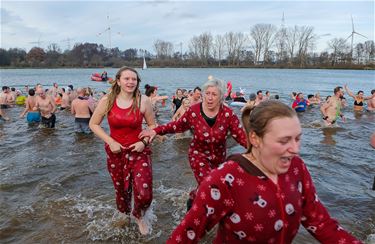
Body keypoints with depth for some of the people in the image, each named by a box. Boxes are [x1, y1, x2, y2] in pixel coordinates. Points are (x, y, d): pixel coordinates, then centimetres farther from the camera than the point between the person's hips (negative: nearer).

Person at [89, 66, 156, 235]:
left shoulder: (143, 101, -11)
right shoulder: (107, 100, -8)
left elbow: (152, 125, 1)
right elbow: (93, 124, 1)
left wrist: (144, 141, -14)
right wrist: (110, 142, -10)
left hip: (139, 152, -1)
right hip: (116, 152, 1)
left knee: (144, 194, -12)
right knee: (121, 192, 18)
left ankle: (139, 216, 25)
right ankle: (124, 216, 52)